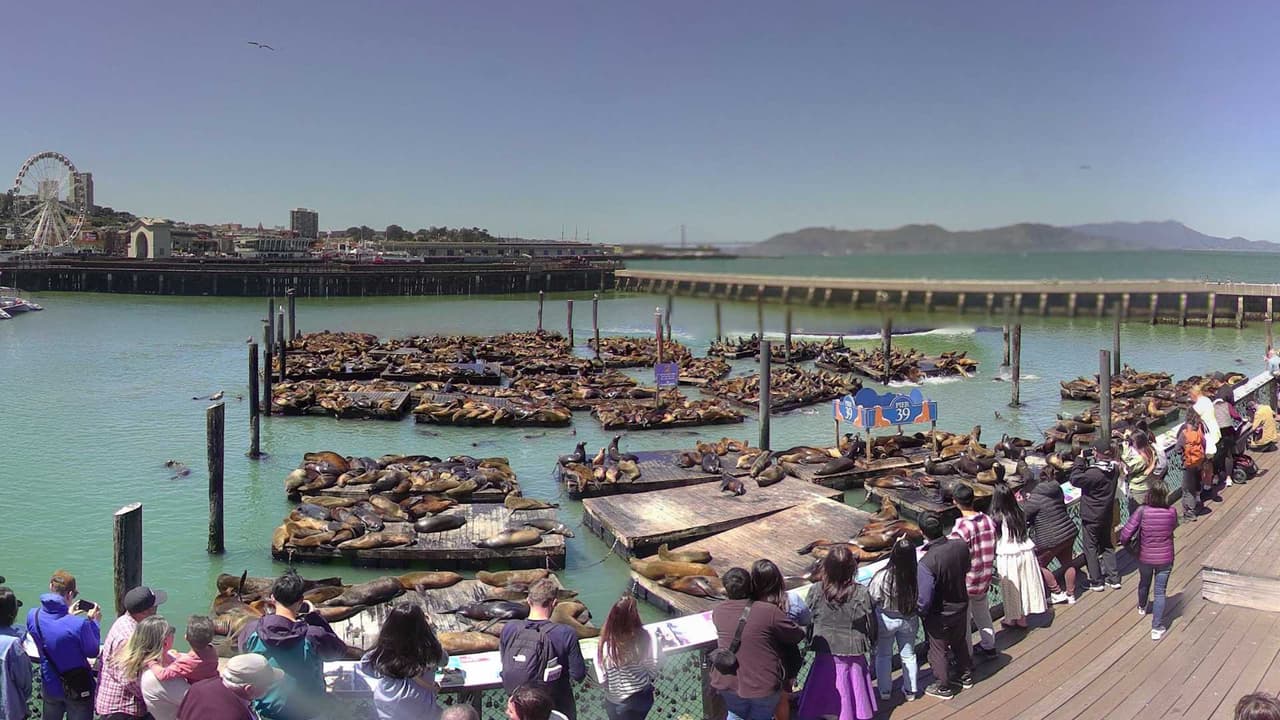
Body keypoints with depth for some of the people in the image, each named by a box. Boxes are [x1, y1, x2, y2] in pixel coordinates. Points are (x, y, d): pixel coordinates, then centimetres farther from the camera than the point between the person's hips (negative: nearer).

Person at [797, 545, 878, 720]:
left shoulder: (815, 591, -16)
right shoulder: (861, 594, -20)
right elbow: (871, 622, -8)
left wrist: (808, 640, 15)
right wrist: (871, 643, 11)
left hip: (824, 652, 1)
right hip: (853, 652, -1)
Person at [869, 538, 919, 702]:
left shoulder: (882, 576, -29)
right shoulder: (917, 576, -24)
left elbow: (872, 598, -17)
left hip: (885, 620, -2)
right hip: (909, 620, 2)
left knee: (883, 655, 20)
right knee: (909, 655, 22)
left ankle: (884, 690, 31)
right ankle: (910, 690, 36)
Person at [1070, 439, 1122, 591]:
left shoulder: (1094, 473, -31)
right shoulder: (1114, 469, -6)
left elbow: (1075, 479, -23)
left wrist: (1080, 460, -17)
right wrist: (1086, 462, -3)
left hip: (1091, 517, -7)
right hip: (1107, 514, 7)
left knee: (1091, 548, 8)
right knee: (1107, 545, 21)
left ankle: (1096, 581, 16)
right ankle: (1113, 578, 25)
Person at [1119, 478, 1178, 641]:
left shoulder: (1142, 511, -23)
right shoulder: (1172, 513, -18)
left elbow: (1125, 535, -24)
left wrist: (1128, 545, -4)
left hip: (1145, 558, 1)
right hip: (1165, 559, 0)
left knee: (1144, 583, 27)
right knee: (1160, 592, 10)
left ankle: (1142, 607, 55)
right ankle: (1157, 628, 9)